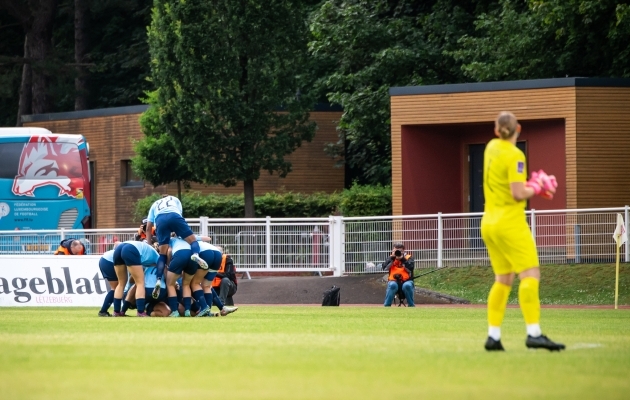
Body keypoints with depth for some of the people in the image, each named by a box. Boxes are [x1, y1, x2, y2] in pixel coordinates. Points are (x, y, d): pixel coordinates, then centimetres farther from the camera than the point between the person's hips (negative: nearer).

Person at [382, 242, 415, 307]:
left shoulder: (408, 257, 8)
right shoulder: (391, 258, 14)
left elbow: (410, 269, -11)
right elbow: (385, 267, -5)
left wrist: (403, 259, -17)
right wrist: (392, 257, -11)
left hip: (406, 281, -1)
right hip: (394, 281, 1)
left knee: (407, 286, -36)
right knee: (392, 285, -35)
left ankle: (411, 306, -19)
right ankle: (386, 306, -28)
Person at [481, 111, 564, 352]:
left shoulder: (492, 148, 10)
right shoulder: (514, 155, -14)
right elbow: (518, 194, -20)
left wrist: (529, 185, 9)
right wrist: (536, 187, -2)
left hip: (489, 223, 8)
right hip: (510, 223, -8)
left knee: (503, 280, 12)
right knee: (530, 275, -11)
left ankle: (493, 336, 7)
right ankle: (533, 333, -22)